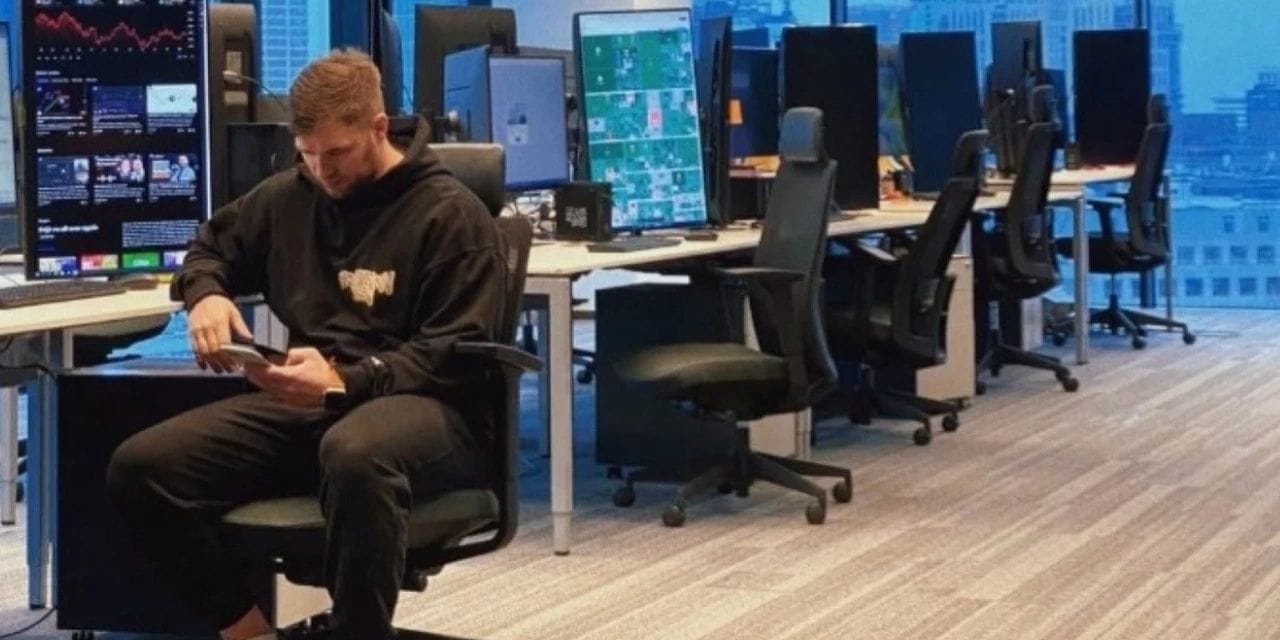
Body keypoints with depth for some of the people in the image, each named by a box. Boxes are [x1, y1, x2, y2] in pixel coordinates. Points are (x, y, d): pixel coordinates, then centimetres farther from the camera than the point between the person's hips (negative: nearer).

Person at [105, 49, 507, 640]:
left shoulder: (451, 214, -4)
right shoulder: (288, 197, 13)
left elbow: (456, 355, -9)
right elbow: (211, 247, 31)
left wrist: (344, 382, -24)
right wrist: (205, 294, 5)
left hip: (426, 407, -6)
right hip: (310, 404, 6)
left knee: (356, 453, -44)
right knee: (139, 468, -16)